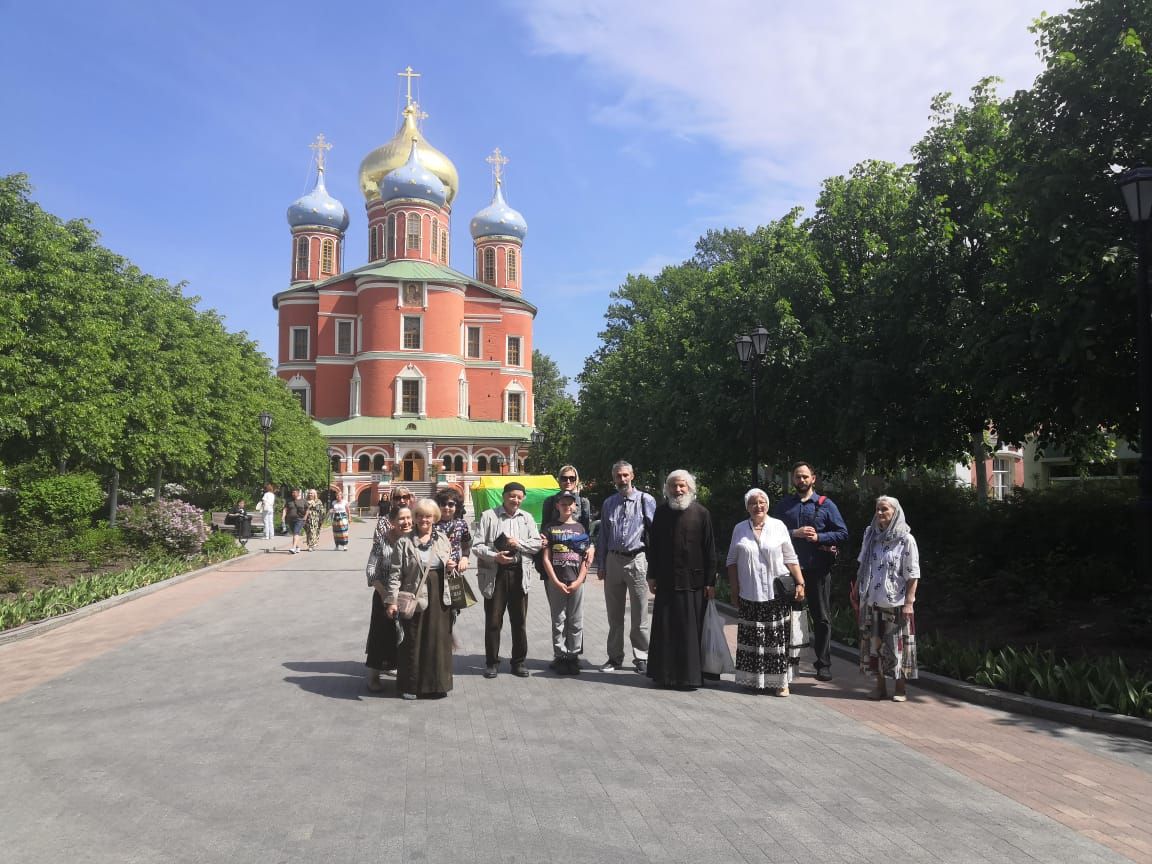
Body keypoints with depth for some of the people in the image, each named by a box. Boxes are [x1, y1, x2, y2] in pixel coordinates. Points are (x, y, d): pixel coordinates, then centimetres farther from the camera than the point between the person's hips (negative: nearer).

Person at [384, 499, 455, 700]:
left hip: (439, 598, 4)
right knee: (413, 642, 4)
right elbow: (395, 573, -6)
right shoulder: (404, 542, -3)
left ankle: (437, 683, 21)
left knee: (438, 640, 8)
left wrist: (451, 568, -2)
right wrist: (392, 600, -12)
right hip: (414, 597, -4)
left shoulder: (443, 540, 9)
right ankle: (411, 685, 18)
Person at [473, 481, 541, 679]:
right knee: (493, 620, 4)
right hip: (494, 574, -3)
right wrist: (495, 556, -18)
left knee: (519, 620, 9)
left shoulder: (527, 518, 11)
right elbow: (477, 546, -3)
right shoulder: (489, 516, 1)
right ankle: (492, 662, 17)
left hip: (519, 574, 3)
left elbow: (537, 544, 8)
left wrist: (519, 543, -9)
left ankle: (519, 661, 21)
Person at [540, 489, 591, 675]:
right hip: (555, 582, -1)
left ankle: (573, 656, 15)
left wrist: (579, 581, -6)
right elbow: (546, 558, -1)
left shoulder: (580, 528, 8)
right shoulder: (550, 527, 4)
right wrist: (556, 582, -9)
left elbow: (586, 559, 5)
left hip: (576, 582, 1)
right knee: (558, 620, 5)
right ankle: (560, 656, 13)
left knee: (576, 622, 6)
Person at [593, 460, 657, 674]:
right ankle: (615, 657, 24)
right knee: (614, 614, 12)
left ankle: (641, 658, 15)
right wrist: (601, 565, 9)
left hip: (637, 560, -4)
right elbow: (602, 536, 14)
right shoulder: (608, 503, 11)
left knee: (639, 614, 3)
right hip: (613, 560, 4)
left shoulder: (645, 500, -2)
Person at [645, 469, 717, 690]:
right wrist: (652, 576, 7)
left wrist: (710, 582, -5)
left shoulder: (701, 513, -2)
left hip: (693, 581, -3)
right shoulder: (661, 512, 6)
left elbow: (710, 549, -2)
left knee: (690, 630, 2)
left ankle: (690, 675, 12)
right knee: (664, 629, 7)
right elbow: (653, 546, 11)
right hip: (666, 581, 3)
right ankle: (665, 673, 18)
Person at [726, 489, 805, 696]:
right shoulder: (739, 529, 7)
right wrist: (734, 589, 5)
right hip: (749, 594, 1)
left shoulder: (778, 526, 3)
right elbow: (732, 561, 11)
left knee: (777, 638, 0)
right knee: (752, 638, 3)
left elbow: (791, 559, 4)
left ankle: (780, 681, 9)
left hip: (776, 593, -1)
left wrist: (800, 583, -4)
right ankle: (754, 679, 14)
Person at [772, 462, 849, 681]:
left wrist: (819, 537, -14)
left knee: (822, 618, 6)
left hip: (818, 569, -1)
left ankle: (823, 664, 16)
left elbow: (843, 534, -1)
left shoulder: (825, 504, 3)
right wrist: (795, 533, -14)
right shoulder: (784, 504, 8)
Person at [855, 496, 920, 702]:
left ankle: (901, 688, 13)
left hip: (896, 602, -4)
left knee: (897, 644, 1)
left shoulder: (905, 539, -6)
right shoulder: (870, 535, 7)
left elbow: (913, 575, -7)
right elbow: (862, 567, 15)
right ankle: (880, 686, 18)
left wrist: (909, 602, -12)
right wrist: (857, 589, 10)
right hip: (872, 601, 4)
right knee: (874, 642, 7)